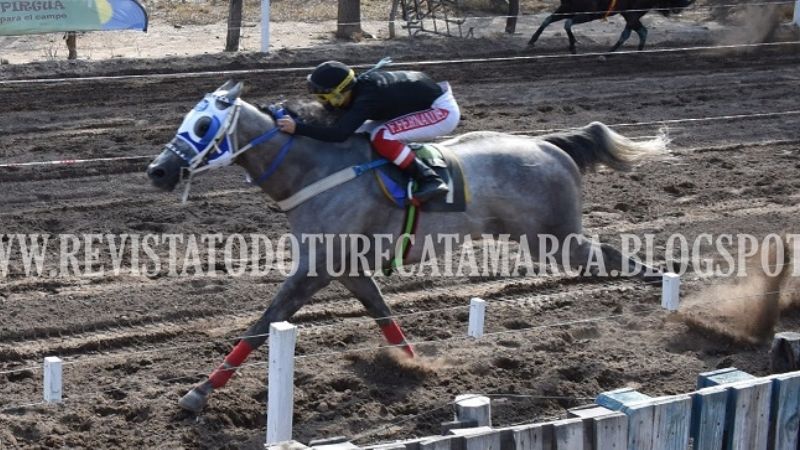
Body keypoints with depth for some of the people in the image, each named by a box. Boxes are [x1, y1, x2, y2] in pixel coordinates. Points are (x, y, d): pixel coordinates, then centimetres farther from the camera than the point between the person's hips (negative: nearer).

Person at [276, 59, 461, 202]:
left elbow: (339, 134, -39)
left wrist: (297, 128, -38)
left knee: (381, 137, -28)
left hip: (443, 110, -10)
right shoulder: (359, 85, -4)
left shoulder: (366, 98, -30)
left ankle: (430, 180, -21)